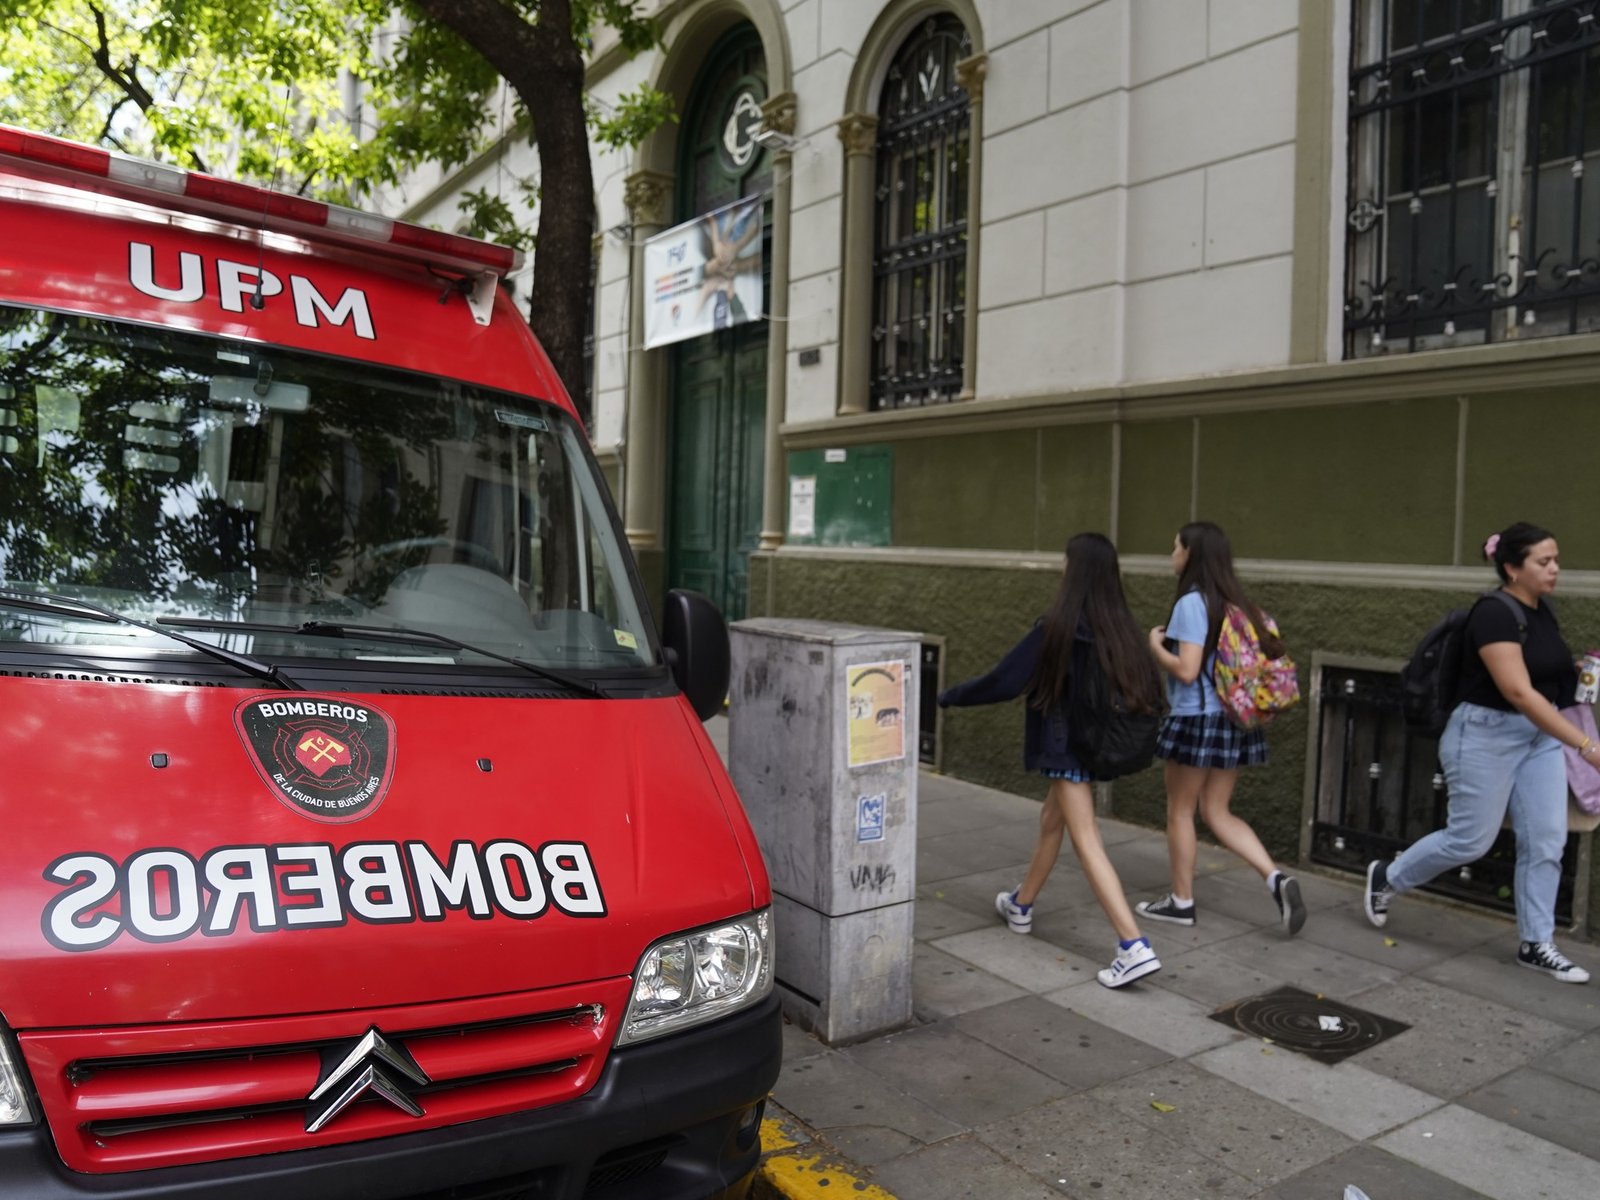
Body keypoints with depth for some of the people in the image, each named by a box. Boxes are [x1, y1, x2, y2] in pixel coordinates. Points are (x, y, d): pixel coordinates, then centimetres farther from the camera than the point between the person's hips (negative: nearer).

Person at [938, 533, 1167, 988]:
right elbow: (1149, 690, 1)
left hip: (1067, 745, -7)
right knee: (1051, 821, 23)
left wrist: (951, 696, -1)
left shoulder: (1057, 627, -18)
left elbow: (1004, 680, -14)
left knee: (1086, 843, -5)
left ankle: (1135, 947, -11)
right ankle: (1021, 905, 41)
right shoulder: (1121, 627, -1)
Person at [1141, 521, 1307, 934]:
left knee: (1180, 810, 9)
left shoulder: (1192, 602, -16)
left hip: (1197, 719, -8)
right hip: (1233, 718, 8)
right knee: (1217, 812, 17)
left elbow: (1186, 669, -21)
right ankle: (1277, 879, 2)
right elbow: (1267, 649, 12)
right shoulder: (1235, 602, 9)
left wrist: (1155, 644, -6)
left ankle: (1181, 901, 19)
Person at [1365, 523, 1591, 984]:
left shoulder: (1542, 611, 6)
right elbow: (1518, 692, -28)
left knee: (1546, 840, 5)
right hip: (1487, 733, -8)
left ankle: (1536, 945, 15)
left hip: (1540, 734, 8)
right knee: (1470, 839, 0)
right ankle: (1386, 877, 23)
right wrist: (1585, 745, -30)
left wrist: (1580, 673, 4)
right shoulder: (1494, 614, -21)